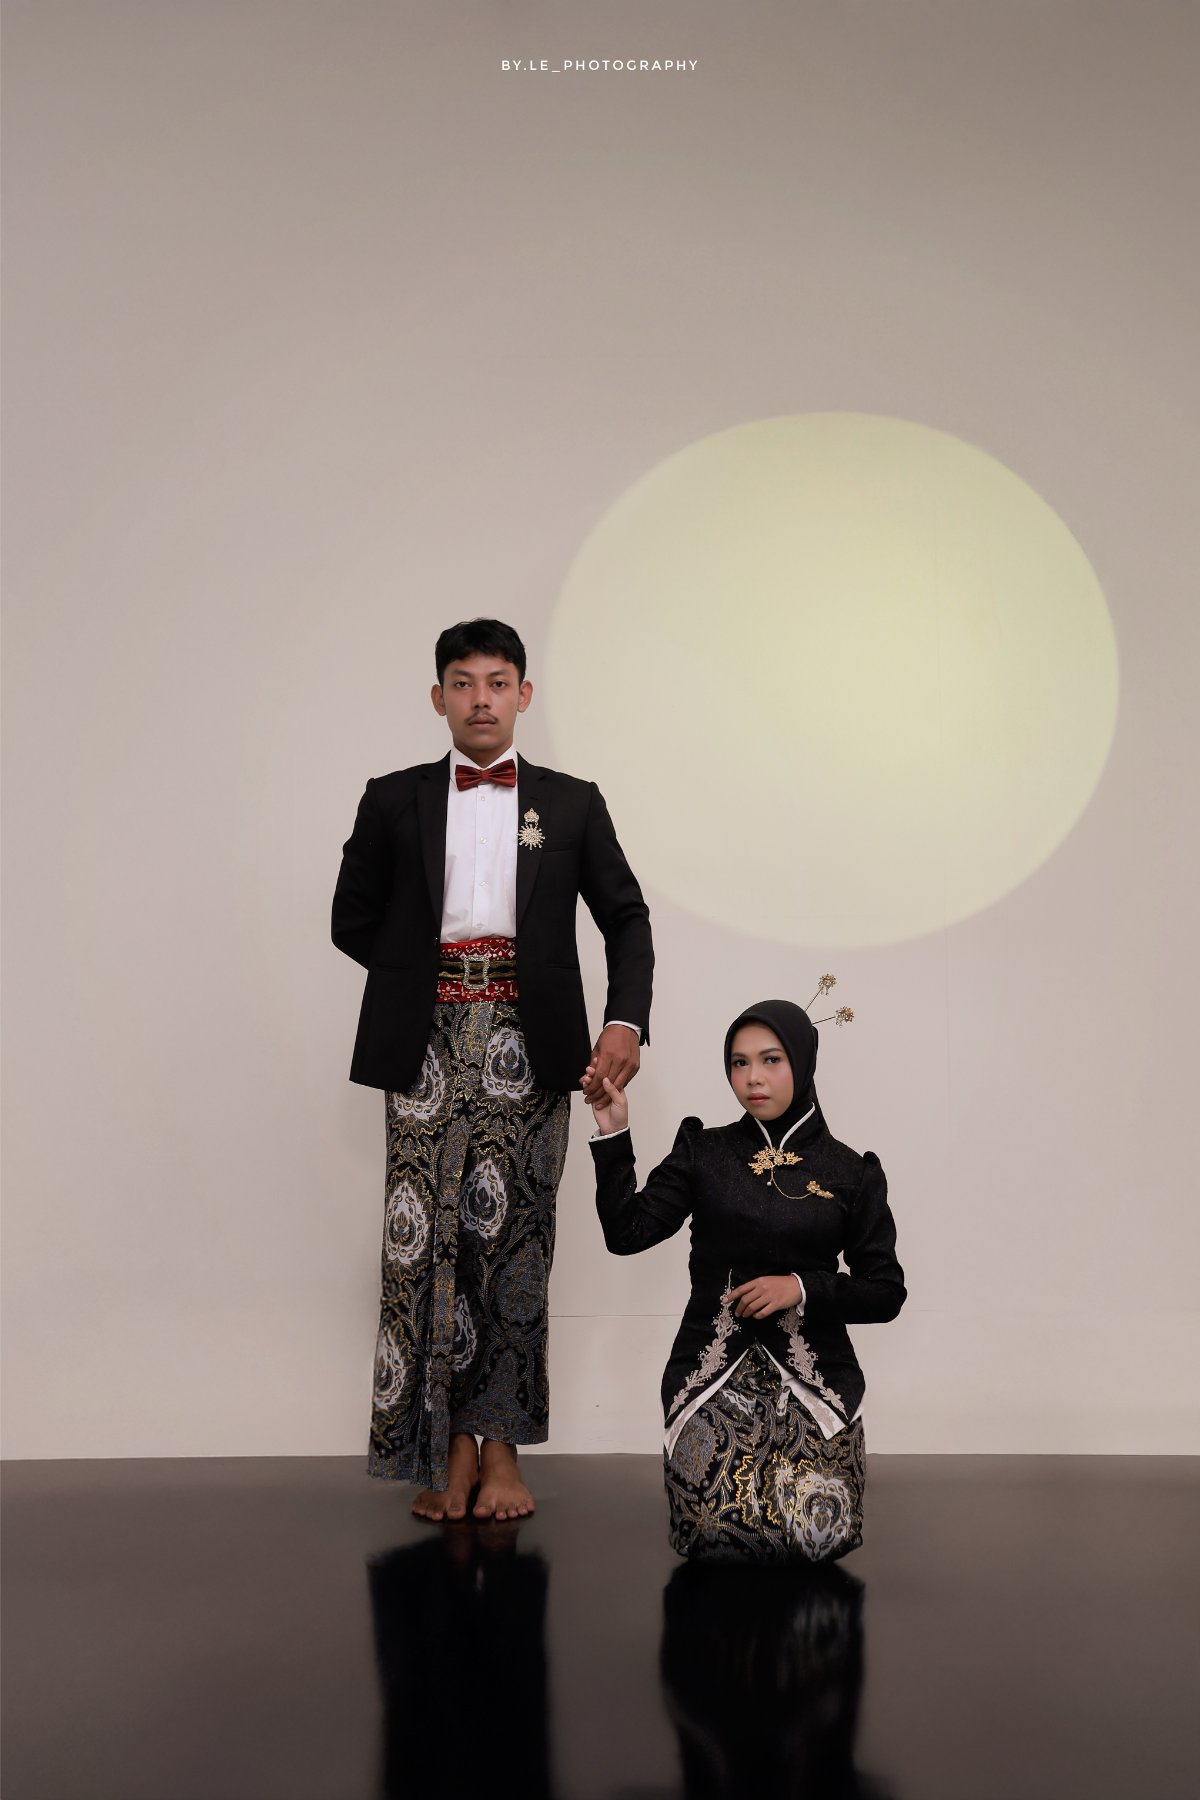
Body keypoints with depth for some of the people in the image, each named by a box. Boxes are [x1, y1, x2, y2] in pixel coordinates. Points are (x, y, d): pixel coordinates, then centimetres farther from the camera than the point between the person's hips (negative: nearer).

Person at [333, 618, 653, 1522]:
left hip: (529, 1041, 0)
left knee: (513, 1233, 1)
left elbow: (626, 918, 7)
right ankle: (449, 1447, 7)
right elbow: (353, 921, 13)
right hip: (428, 1040, 0)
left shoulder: (572, 803, 11)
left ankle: (500, 1445, 11)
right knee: (429, 1232, -2)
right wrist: (425, 979, 5)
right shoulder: (394, 801, 11)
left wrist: (626, 1023, -6)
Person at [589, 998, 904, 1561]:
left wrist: (802, 1288, -10)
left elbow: (886, 1292, 5)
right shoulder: (703, 1153, 6)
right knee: (717, 1545, -17)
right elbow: (626, 1233, -3)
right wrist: (612, 1135, -10)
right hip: (713, 1364, 0)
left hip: (811, 1367, 0)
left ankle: (784, 1463, 15)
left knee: (820, 1538, -17)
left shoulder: (850, 1175, 5)